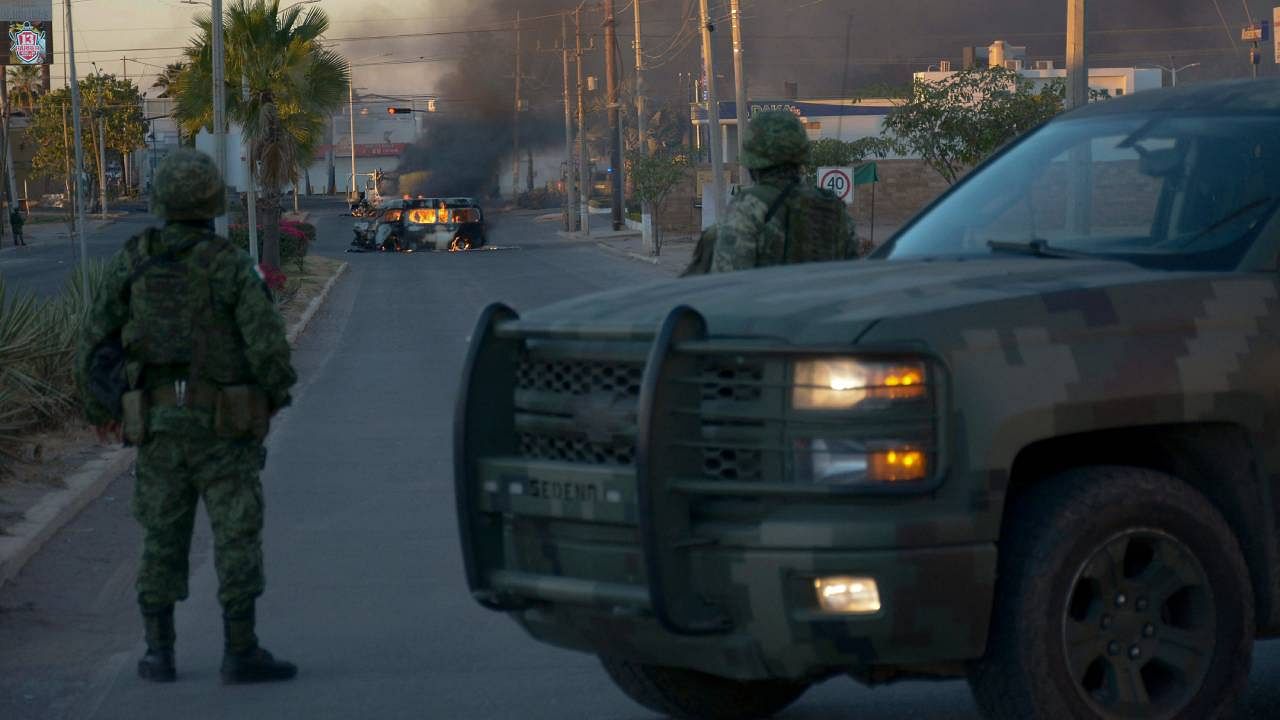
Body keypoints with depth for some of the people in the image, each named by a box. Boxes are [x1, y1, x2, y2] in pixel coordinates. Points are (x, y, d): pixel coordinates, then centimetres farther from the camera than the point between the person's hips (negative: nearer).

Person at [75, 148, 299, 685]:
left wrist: (100, 410, 17)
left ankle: (159, 653, 13)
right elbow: (268, 345, -16)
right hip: (222, 425, -3)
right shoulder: (231, 266, -11)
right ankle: (240, 653, -2)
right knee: (237, 538, 1)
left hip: (158, 423, 4)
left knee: (163, 540, 13)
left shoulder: (132, 262, 0)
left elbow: (94, 344, 2)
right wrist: (276, 393, 5)